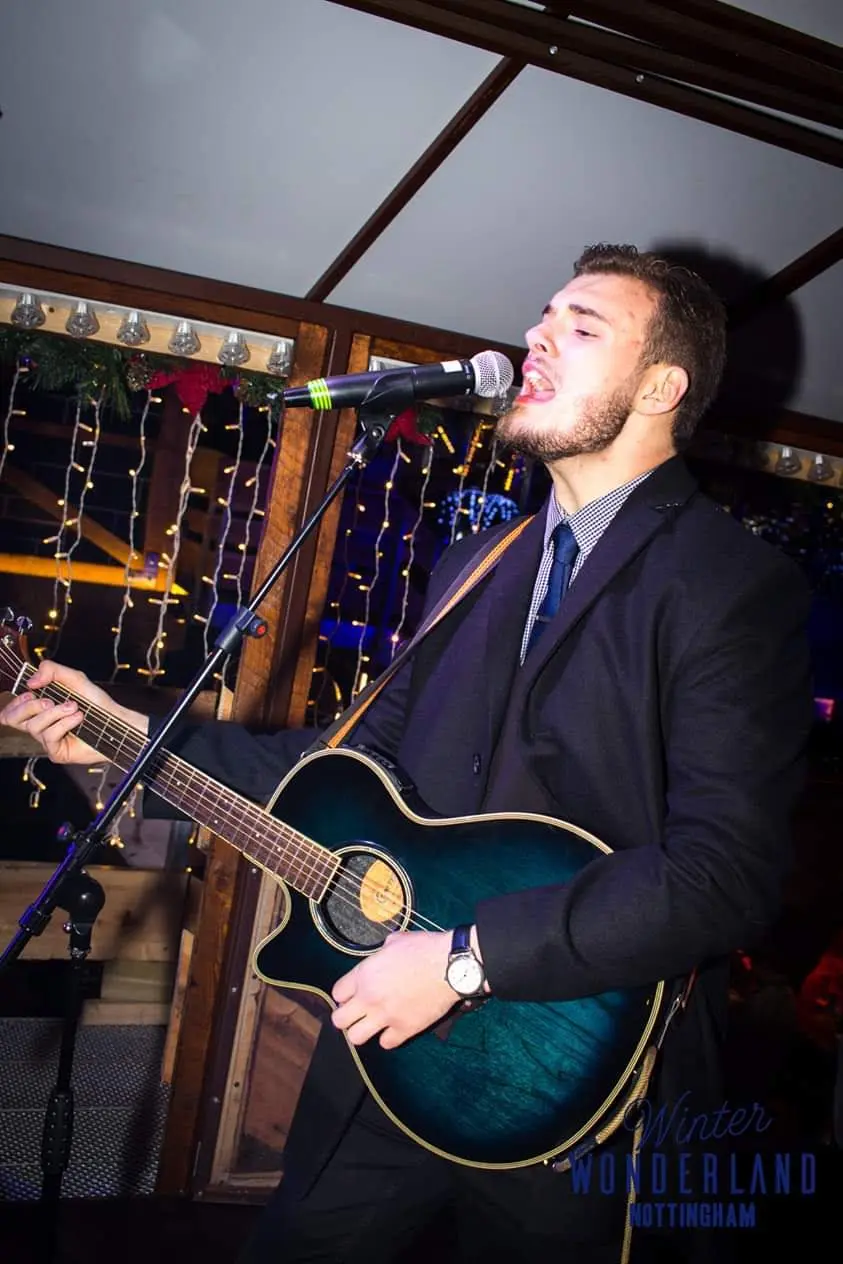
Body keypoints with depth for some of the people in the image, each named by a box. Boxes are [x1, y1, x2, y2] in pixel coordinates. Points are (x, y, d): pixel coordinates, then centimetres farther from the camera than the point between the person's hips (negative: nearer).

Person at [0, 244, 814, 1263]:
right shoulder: (474, 565, 9)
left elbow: (726, 872, -24)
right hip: (389, 1043, 6)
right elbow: (371, 757, 10)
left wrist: (467, 957, -24)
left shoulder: (737, 584, -14)